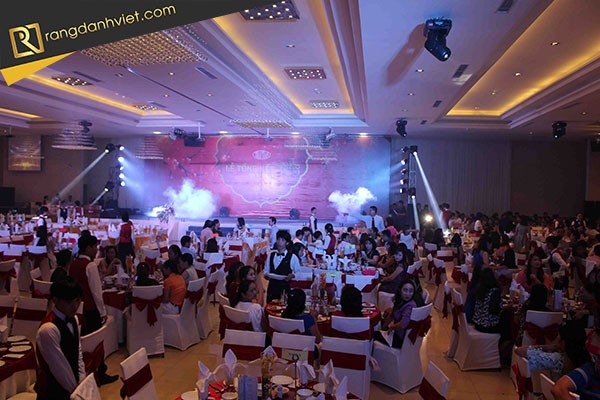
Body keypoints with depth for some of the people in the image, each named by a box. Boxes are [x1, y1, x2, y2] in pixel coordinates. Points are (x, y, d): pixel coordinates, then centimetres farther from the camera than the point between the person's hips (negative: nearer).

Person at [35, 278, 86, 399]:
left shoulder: (73, 319, 0)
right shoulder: (48, 329, -24)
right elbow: (59, 367, -19)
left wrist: (82, 383, 0)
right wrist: (76, 390, -10)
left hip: (72, 386, 6)